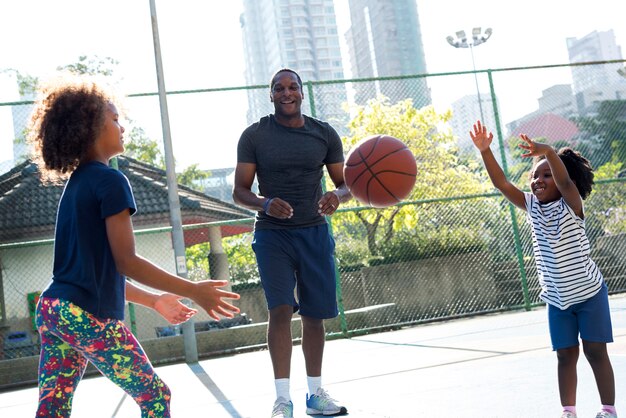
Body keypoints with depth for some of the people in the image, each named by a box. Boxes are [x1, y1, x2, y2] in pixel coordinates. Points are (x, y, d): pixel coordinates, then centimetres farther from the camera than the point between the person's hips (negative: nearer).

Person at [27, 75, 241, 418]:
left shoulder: (75, 184, 16)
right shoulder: (110, 181, -12)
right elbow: (126, 262, -15)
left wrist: (154, 300, 21)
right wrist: (193, 291, -12)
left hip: (52, 309, 9)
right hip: (89, 315, -9)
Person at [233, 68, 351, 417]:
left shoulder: (325, 134, 4)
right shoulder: (254, 136, -2)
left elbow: (346, 184, 7)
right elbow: (240, 191, -2)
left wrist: (337, 196, -18)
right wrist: (264, 204, -24)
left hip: (315, 233, 3)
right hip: (273, 234, -2)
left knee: (314, 315, 7)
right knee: (281, 310, -15)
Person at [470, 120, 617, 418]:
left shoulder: (571, 204, -12)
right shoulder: (531, 206, 0)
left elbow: (565, 180, -33)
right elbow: (501, 184, -9)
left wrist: (548, 152, -50)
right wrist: (485, 151, -20)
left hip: (588, 293, -4)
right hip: (556, 298, 4)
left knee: (595, 352, 2)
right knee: (566, 356, 6)